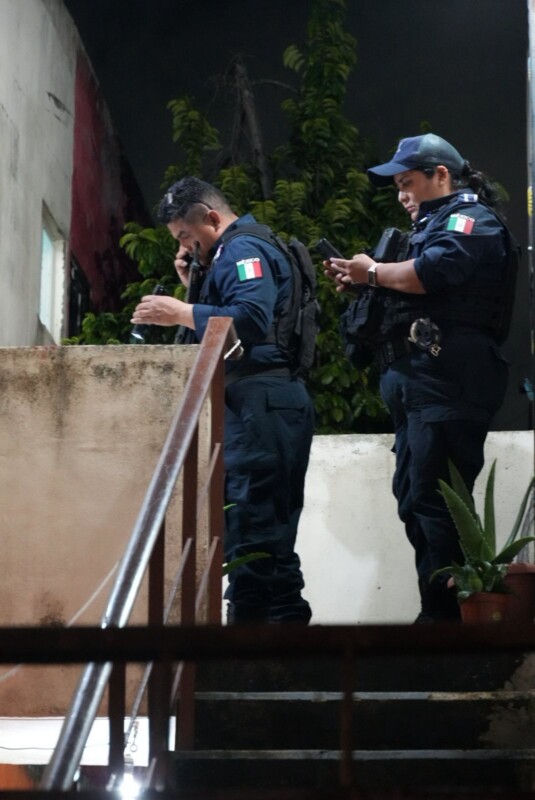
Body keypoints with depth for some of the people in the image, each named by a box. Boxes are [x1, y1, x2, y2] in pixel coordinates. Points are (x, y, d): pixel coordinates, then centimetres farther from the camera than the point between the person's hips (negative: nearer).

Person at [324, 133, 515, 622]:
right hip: (420, 388, 11)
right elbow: (411, 293, 26)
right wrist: (359, 283, 10)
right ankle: (437, 610, 14)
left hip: (449, 387, -11)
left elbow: (433, 272, -22)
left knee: (433, 502, -13)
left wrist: (374, 271, -8)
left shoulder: (470, 219, -4)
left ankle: (446, 615, -12)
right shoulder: (433, 223, 27)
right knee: (413, 498, 10)